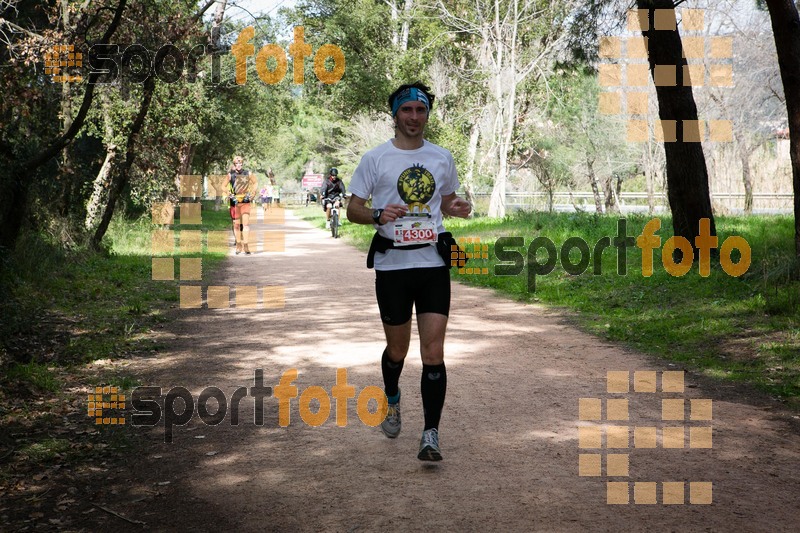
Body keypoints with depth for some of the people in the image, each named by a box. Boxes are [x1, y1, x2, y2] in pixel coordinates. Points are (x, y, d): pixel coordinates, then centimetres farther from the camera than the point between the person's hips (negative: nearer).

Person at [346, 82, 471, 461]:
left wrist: (457, 208, -1)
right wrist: (378, 214, -18)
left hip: (433, 263, 1)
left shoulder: (442, 157, 10)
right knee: (397, 348, 12)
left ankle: (431, 435, -3)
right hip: (391, 264, -1)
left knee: (433, 352, -8)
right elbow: (353, 209, 3)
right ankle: (393, 404, 43)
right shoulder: (375, 158, 2)